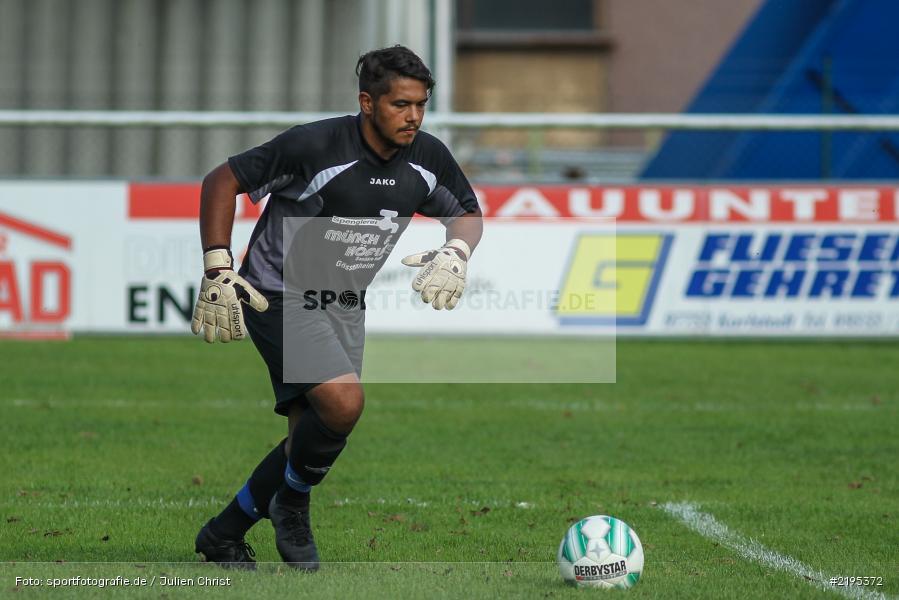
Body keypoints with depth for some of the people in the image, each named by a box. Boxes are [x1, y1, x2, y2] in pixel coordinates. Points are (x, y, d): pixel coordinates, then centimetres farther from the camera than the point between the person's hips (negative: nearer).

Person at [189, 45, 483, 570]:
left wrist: (455, 253, -11)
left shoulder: (429, 159, -5)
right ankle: (293, 504, 1)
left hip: (344, 307, 7)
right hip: (279, 297, -7)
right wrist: (218, 272, -18)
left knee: (312, 438, 8)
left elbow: (468, 212, 12)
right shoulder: (315, 145, -22)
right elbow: (223, 181, -14)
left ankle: (224, 536, 26)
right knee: (344, 402, -26)